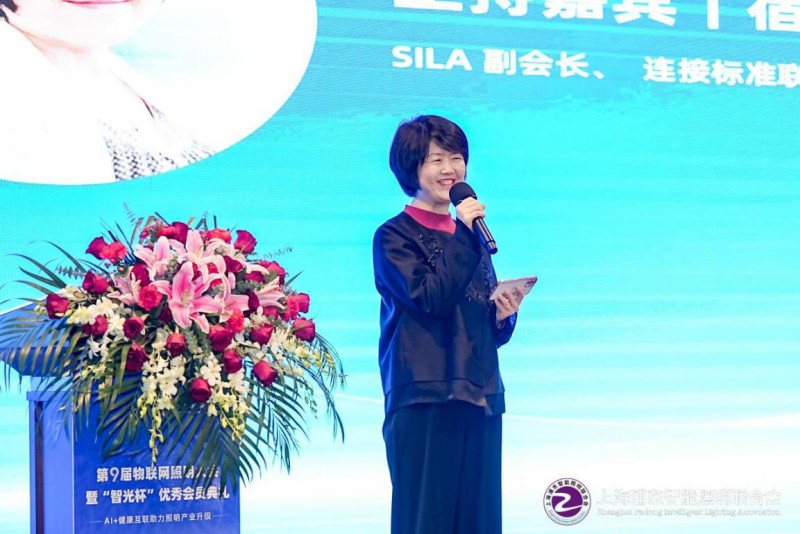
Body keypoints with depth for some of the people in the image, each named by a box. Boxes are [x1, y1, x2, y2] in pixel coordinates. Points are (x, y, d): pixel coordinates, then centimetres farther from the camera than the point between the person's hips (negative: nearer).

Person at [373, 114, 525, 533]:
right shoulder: (394, 236, 0)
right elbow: (431, 298, -16)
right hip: (424, 398, -6)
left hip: (480, 397, 6)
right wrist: (463, 232, -12)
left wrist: (504, 315, -1)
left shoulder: (471, 235, 18)